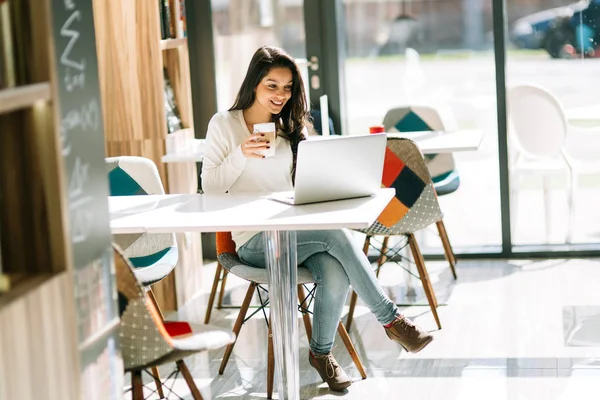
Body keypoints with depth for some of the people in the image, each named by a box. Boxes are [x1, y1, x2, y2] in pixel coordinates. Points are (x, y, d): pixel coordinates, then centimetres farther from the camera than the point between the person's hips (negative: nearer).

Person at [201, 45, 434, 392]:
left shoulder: (291, 128, 19)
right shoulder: (224, 124, 4)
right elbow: (210, 188, -2)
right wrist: (241, 154, -16)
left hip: (299, 231, 4)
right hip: (255, 241, -4)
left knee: (336, 275, -31)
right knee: (335, 233, -32)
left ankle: (322, 352, -5)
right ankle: (391, 319, -24)